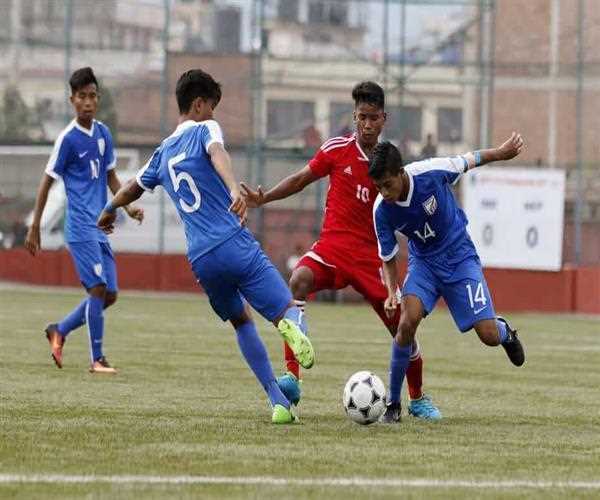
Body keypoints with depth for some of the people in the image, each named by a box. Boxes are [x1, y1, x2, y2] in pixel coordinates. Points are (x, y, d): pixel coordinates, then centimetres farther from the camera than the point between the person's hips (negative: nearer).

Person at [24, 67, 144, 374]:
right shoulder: (68, 138, -9)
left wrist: (128, 207, 5)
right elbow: (47, 182, -5)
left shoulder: (103, 133, 10)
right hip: (80, 225, -7)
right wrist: (34, 228, -5)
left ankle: (59, 331, 23)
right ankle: (97, 359, -8)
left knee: (109, 295, 6)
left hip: (100, 227, 7)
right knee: (98, 287, -14)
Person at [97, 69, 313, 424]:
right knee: (288, 311, -7)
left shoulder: (163, 153, 22)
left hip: (201, 259, 6)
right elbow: (217, 153, -20)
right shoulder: (205, 129, 4)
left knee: (241, 320, 24)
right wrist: (234, 189, -39)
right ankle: (292, 327, -47)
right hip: (236, 245, -6)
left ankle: (279, 403, 12)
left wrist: (109, 211, 58)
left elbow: (134, 187, 38)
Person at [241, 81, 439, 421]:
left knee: (403, 326, 0)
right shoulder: (338, 150, -1)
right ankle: (292, 378, -36)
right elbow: (302, 179, 9)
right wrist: (263, 199, -1)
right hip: (333, 246, -2)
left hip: (371, 255, 2)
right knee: (300, 280, -33)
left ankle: (418, 399, 25)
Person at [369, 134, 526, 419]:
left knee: (489, 336, -7)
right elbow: (388, 258, -5)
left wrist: (501, 153, 8)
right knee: (408, 322, -25)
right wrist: (392, 293, -21)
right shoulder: (381, 211, -20)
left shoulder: (430, 173, -27)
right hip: (423, 261, 1)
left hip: (459, 256, -1)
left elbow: (469, 161, -6)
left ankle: (504, 330, 34)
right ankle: (393, 403, -11)